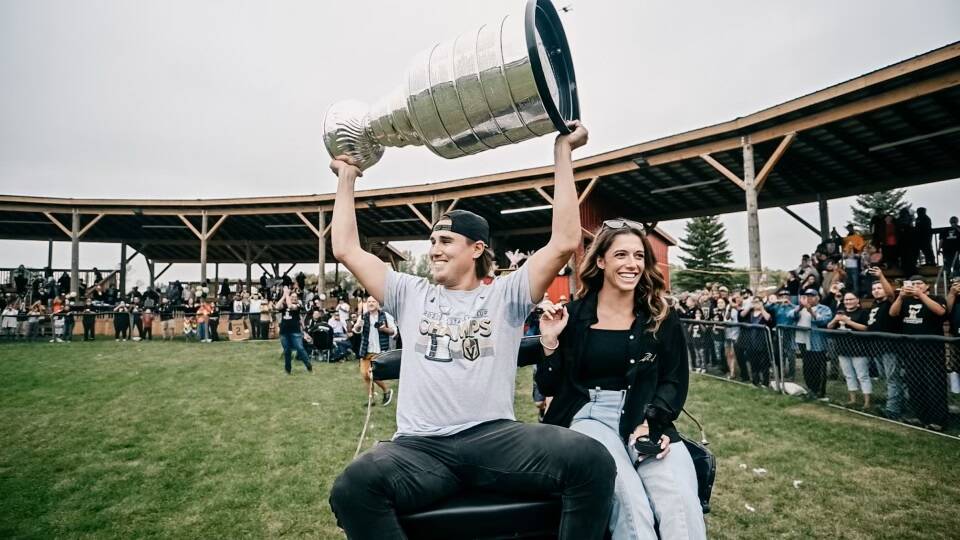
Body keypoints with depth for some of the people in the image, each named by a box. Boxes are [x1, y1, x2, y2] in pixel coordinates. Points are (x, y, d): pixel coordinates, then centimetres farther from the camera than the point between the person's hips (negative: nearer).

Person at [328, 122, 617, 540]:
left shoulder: (505, 295, 11)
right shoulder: (410, 294, 17)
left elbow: (565, 242, 0)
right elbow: (346, 249, 18)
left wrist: (562, 152, 3)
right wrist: (347, 177, 24)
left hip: (494, 437, -1)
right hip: (421, 446, 1)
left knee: (592, 460, -28)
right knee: (353, 486, -32)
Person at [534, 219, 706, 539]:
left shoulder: (663, 320, 8)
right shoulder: (573, 316, 4)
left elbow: (675, 381, 8)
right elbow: (550, 387, 7)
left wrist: (651, 420, -12)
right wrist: (550, 342, -10)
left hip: (646, 418, 2)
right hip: (589, 416, -2)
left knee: (683, 507, -25)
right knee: (631, 506, -28)